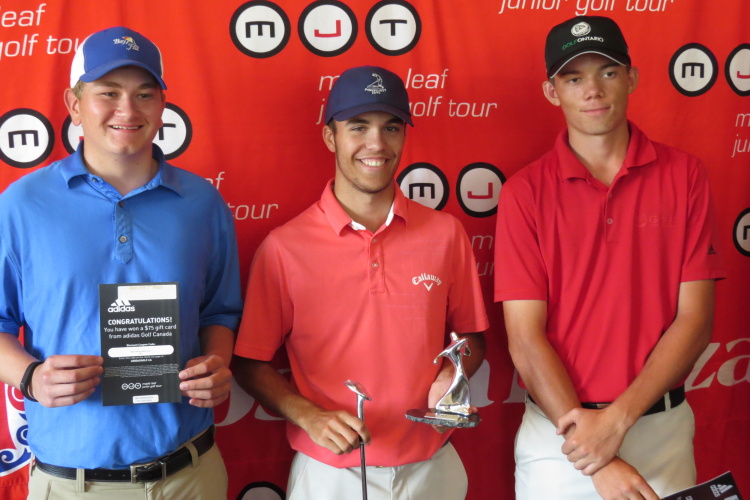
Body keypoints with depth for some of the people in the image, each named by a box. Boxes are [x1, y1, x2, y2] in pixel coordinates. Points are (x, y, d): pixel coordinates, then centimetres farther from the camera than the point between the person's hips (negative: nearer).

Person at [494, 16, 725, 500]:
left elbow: (694, 319, -6)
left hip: (662, 428, 1)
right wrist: (590, 444, -15)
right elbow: (525, 338, -10)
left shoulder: (684, 175, -3)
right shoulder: (525, 192, -7)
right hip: (558, 435, -1)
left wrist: (617, 419, -15)